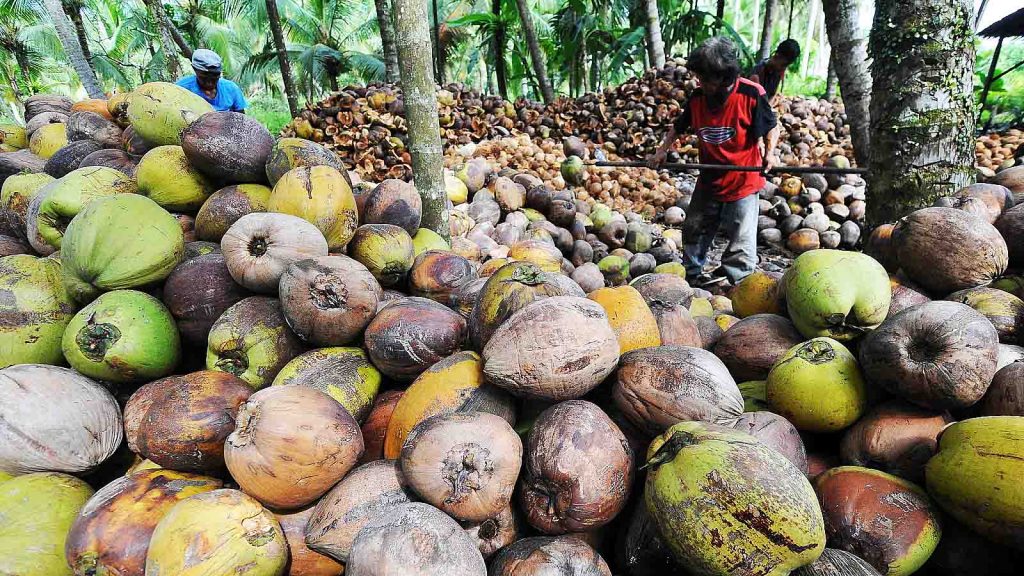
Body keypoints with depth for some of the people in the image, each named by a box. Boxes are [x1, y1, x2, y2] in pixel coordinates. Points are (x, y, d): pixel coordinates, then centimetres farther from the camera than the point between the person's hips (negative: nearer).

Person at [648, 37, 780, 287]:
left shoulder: (751, 95, -17)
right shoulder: (697, 98, -5)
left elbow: (771, 127, -4)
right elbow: (678, 127, 12)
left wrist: (769, 153, -18)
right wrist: (661, 152, 4)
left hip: (742, 180, -5)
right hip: (709, 179, 5)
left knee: (741, 238, 2)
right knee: (694, 229, 16)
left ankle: (735, 282, 16)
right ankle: (692, 273, 34)